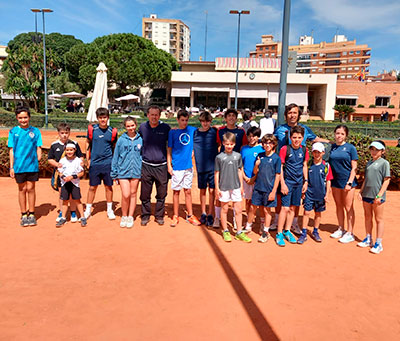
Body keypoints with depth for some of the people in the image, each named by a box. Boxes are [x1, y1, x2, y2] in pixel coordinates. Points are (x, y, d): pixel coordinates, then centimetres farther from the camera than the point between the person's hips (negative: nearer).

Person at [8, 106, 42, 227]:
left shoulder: (35, 131, 3)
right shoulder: (13, 131, 3)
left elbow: (38, 148, 7)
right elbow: (11, 150, 4)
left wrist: (38, 160, -5)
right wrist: (11, 167, 1)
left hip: (32, 166, 0)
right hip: (19, 166, 0)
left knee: (31, 189, 6)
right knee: (22, 190, 8)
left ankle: (31, 214, 17)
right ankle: (24, 215, 19)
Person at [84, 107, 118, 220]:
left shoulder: (112, 131, -1)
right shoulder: (92, 129, 0)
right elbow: (88, 143, 12)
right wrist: (87, 158, 7)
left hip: (108, 163, 0)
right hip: (94, 163, 0)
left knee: (108, 187, 8)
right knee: (92, 187, 7)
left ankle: (109, 210, 22)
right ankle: (88, 210, 21)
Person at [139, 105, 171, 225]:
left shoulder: (166, 128, -1)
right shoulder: (142, 127, 4)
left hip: (161, 166, -1)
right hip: (146, 165, 1)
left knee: (161, 194, 7)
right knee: (145, 194, 6)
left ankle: (159, 216, 22)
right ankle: (145, 216, 21)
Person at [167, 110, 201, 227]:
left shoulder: (192, 130, 6)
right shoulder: (173, 132, -1)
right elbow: (169, 150, 1)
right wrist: (169, 165, -4)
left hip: (188, 166, 2)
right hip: (177, 167, -2)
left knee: (188, 191, 9)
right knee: (176, 191, 5)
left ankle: (190, 215, 17)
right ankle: (175, 216, 15)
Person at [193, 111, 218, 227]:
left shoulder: (215, 132, -1)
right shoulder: (195, 133, 2)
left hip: (213, 166, -1)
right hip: (201, 166, 1)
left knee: (212, 190, 3)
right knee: (203, 190, 10)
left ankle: (210, 215, 15)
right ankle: (203, 213, 24)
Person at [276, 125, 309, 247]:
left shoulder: (304, 150, 5)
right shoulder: (285, 149, -9)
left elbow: (304, 166, 15)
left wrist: (306, 181, 11)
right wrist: (282, 184, -12)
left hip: (299, 183, 5)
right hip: (287, 182, -5)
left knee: (293, 208, 11)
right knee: (285, 208, -7)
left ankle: (287, 231, 24)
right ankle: (279, 233, 4)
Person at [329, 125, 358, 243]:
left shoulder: (350, 148, -6)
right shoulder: (332, 147, 5)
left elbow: (354, 168, -7)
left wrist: (349, 182, -14)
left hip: (347, 181, -4)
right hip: (335, 181, 4)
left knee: (348, 208, 1)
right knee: (339, 206, 15)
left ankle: (350, 233, 11)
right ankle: (341, 229, 29)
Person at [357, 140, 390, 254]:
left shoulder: (384, 163, -6)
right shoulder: (368, 163, 13)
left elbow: (386, 180, -10)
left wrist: (379, 195, -15)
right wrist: (361, 191, 12)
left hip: (377, 196, -6)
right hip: (366, 194, 6)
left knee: (378, 219, 3)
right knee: (367, 217, 14)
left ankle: (378, 244, 11)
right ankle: (368, 240, 27)